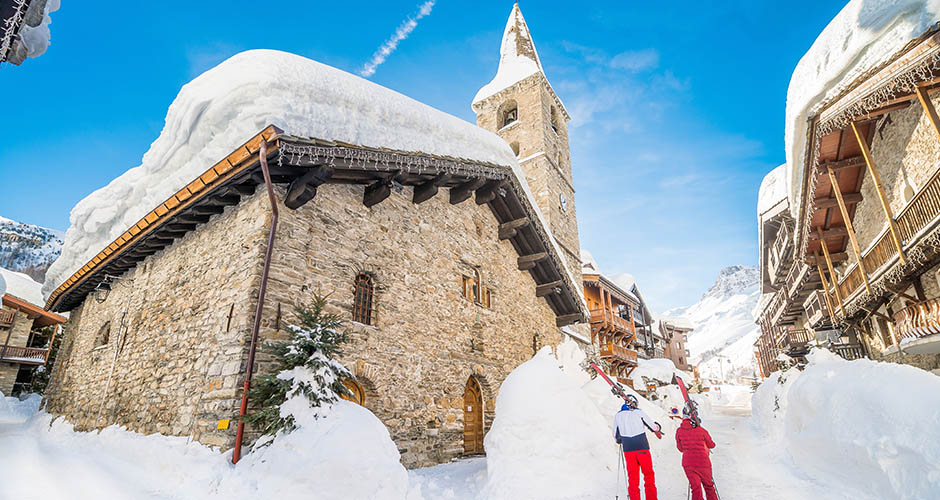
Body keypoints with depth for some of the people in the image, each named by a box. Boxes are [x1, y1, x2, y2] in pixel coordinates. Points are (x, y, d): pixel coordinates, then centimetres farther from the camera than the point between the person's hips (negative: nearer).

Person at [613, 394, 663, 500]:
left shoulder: (617, 416, 7)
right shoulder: (639, 412, 0)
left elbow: (616, 435, 15)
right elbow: (653, 427, 8)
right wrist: (658, 429, 31)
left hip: (628, 450, 2)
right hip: (642, 448, -2)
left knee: (632, 477, 9)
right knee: (648, 474, 12)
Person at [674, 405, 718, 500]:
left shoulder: (679, 431, -3)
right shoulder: (701, 430, -7)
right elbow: (711, 445, 9)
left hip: (688, 464, 0)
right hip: (703, 463, 0)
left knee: (695, 487, 6)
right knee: (709, 486, 21)